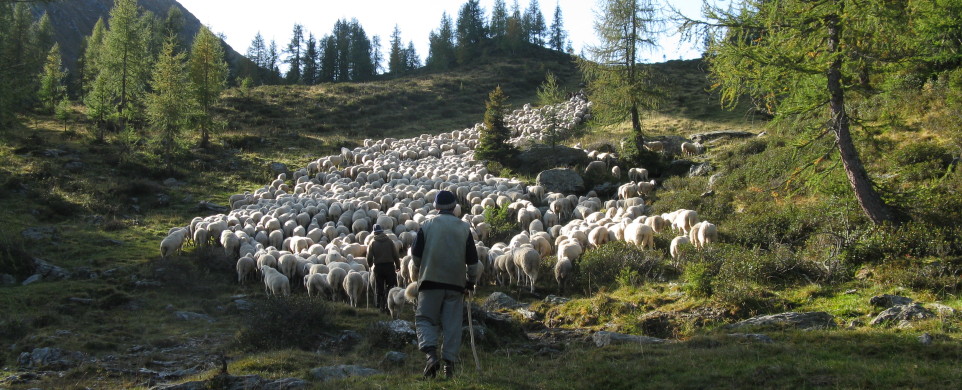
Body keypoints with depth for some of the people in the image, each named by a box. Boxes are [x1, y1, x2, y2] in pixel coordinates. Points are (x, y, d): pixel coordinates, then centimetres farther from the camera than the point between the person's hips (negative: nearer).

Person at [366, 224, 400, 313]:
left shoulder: (373, 243, -1)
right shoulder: (390, 241, 0)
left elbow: (369, 257, -2)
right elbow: (395, 255, -1)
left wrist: (370, 266, 17)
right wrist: (398, 265, 9)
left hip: (378, 267, 0)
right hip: (389, 266, 0)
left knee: (379, 288, 9)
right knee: (390, 286, 7)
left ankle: (381, 306, 9)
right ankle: (388, 305, 0)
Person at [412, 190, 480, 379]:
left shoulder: (427, 225, 1)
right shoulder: (464, 228, 5)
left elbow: (415, 254, 3)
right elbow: (472, 259, 7)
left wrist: (420, 269, 23)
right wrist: (471, 281, 19)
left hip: (431, 279, -1)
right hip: (456, 283, 2)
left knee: (425, 319, 4)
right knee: (453, 323, 6)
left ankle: (431, 354, -16)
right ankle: (449, 361, 4)